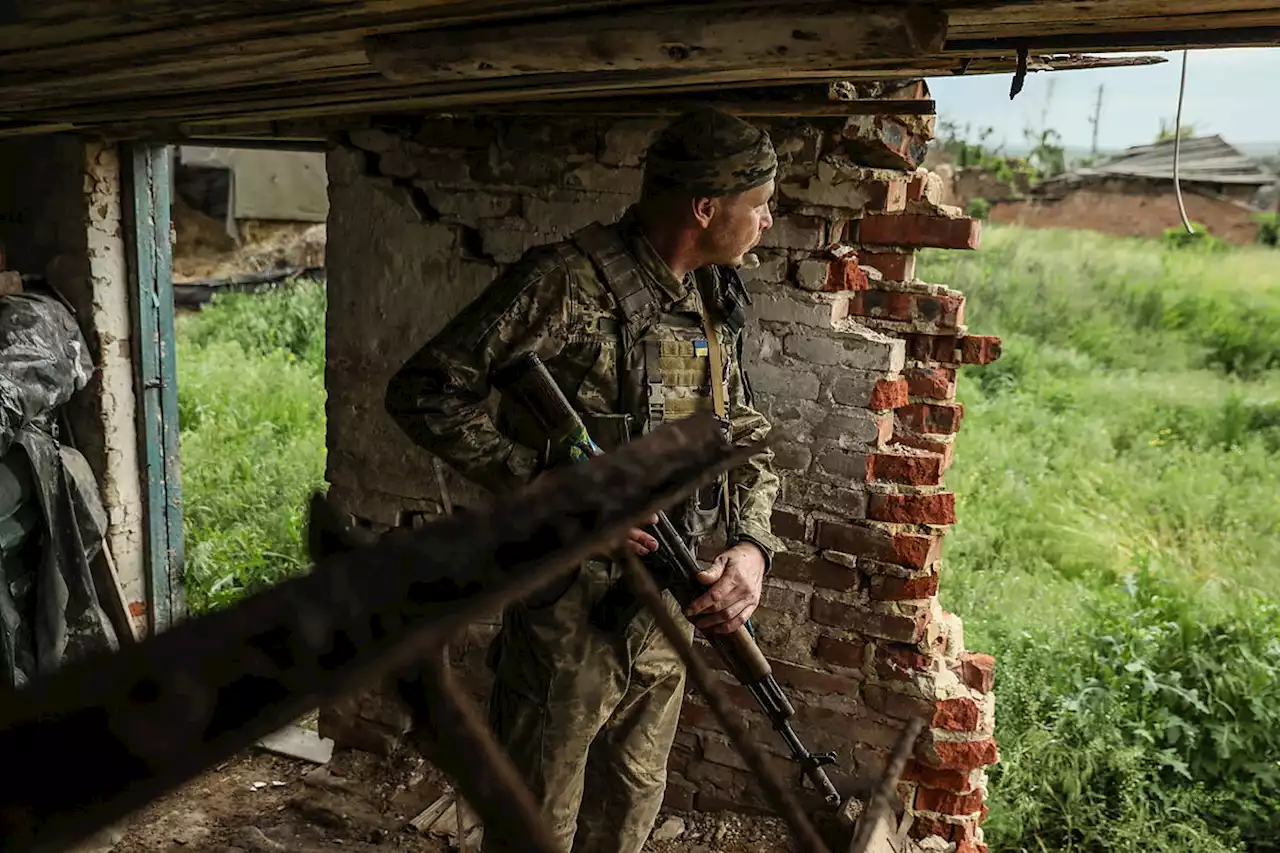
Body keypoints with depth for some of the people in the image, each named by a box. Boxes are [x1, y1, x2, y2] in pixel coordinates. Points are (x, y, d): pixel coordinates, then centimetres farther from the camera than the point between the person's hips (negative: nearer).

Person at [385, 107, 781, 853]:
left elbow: (748, 437, 12)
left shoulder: (718, 301, 4)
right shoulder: (566, 284, -19)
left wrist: (751, 545, -6)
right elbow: (423, 395, -18)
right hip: (570, 606, -6)